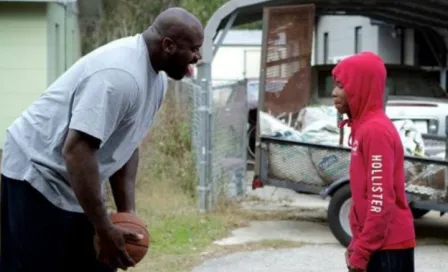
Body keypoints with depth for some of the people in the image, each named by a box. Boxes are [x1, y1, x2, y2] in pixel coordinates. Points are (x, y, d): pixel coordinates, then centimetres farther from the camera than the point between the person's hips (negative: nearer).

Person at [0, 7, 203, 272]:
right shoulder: (120, 75, -29)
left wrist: (128, 211, 5)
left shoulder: (157, 78, 3)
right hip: (38, 172, -10)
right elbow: (76, 151, -33)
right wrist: (105, 230, -28)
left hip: (75, 181, 10)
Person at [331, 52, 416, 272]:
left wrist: (361, 253, -19)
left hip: (386, 247, -10)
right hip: (376, 245, 10)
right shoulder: (364, 127, 14)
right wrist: (357, 246, 19)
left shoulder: (376, 130, -16)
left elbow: (382, 201, -21)